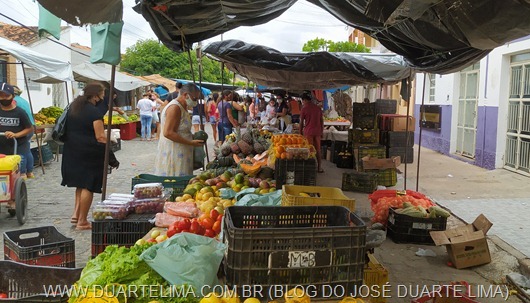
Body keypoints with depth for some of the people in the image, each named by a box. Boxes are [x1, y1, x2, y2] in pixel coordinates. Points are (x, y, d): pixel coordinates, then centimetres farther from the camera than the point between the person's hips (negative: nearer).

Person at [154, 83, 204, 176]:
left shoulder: (182, 107, 18)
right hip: (173, 154, -10)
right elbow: (168, 133, -22)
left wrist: (193, 137, 9)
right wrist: (191, 143, -21)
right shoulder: (174, 107, -14)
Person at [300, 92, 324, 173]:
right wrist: (321, 132, 18)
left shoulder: (304, 109, -5)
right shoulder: (318, 108, 9)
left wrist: (300, 132, 7)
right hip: (317, 131, 5)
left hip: (308, 132, -5)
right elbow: (322, 120, 12)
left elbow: (301, 122, -2)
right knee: (318, 150, 10)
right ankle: (319, 167, 12)